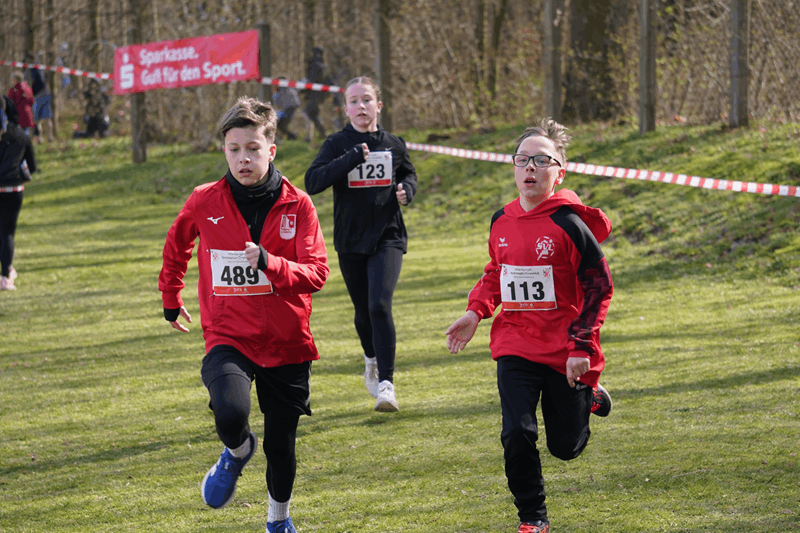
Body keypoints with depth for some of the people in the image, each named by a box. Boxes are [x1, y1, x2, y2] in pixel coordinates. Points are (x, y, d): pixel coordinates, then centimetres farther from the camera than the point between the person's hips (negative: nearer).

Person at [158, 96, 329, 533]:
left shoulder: (296, 205, -6)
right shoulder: (204, 202, -4)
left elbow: (316, 273, -12)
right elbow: (177, 246, 18)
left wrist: (270, 263, -29)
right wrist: (170, 298, 26)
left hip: (286, 342, 1)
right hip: (228, 337, -1)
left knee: (281, 443, 11)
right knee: (230, 413, -29)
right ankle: (237, 452, 8)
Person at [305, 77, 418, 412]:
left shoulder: (393, 145, 3)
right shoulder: (337, 145, -3)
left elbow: (409, 174, 23)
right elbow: (312, 182, -17)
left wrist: (406, 191, -1)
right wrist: (352, 159, -25)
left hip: (387, 237, -1)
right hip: (350, 241, 1)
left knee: (380, 305, -18)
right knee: (363, 311, 13)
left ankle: (386, 383, -18)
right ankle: (372, 359, 44)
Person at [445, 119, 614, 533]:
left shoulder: (569, 225, -14)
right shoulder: (501, 222, 3)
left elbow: (599, 287, -10)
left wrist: (581, 347, -15)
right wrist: (476, 312, 4)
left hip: (564, 354, -3)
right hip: (515, 348, 3)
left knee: (565, 446, 10)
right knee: (517, 434, -12)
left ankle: (589, 398, 44)